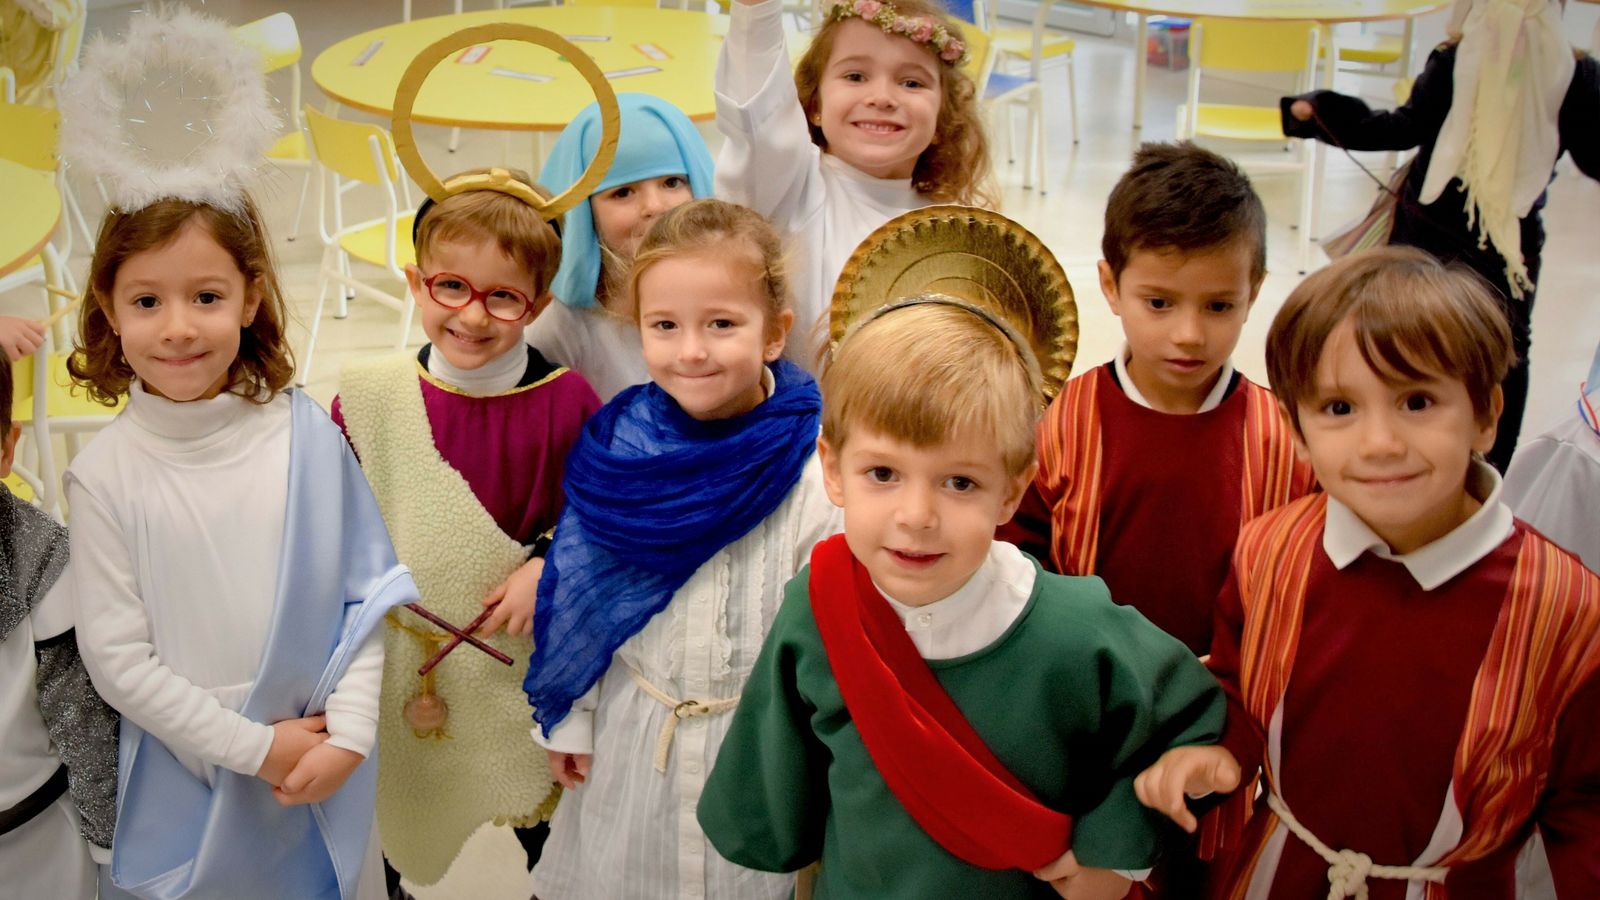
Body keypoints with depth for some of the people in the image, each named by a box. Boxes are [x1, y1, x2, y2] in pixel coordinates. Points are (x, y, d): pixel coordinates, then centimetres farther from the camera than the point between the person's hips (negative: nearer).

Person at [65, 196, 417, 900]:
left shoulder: (309, 436, -9)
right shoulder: (105, 474, -13)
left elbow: (362, 596, -4)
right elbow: (116, 657, -10)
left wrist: (350, 735, -12)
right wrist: (257, 747, -12)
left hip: (325, 764, 2)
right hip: (186, 775, -1)